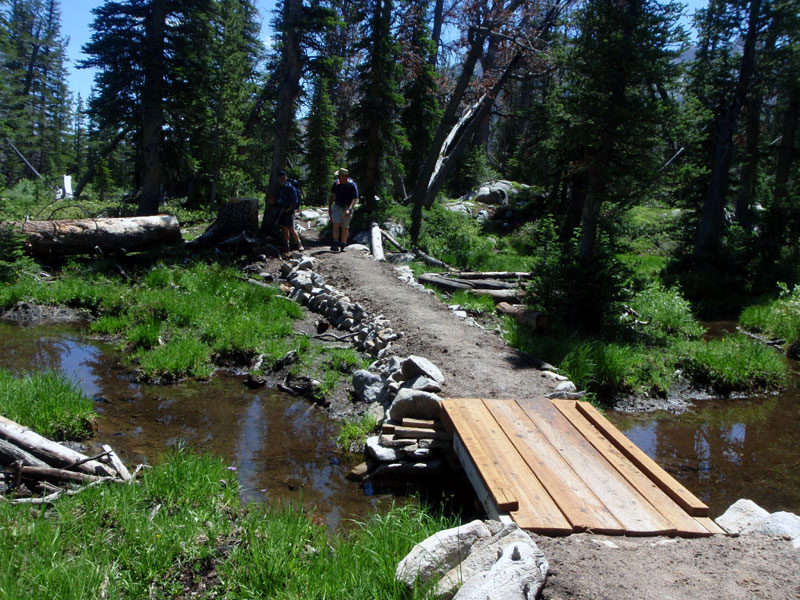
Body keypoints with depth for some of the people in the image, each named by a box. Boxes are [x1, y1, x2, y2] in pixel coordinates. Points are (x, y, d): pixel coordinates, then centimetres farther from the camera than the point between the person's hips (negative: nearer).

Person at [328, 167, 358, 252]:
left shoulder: (352, 185, -11)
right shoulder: (336, 183, 1)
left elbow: (354, 199, -16)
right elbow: (331, 196, 12)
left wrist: (349, 210, -28)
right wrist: (329, 207, 5)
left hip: (347, 208, -2)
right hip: (337, 207, 3)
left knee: (344, 228, 3)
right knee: (336, 225, -15)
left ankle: (342, 245, 17)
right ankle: (335, 244, -14)